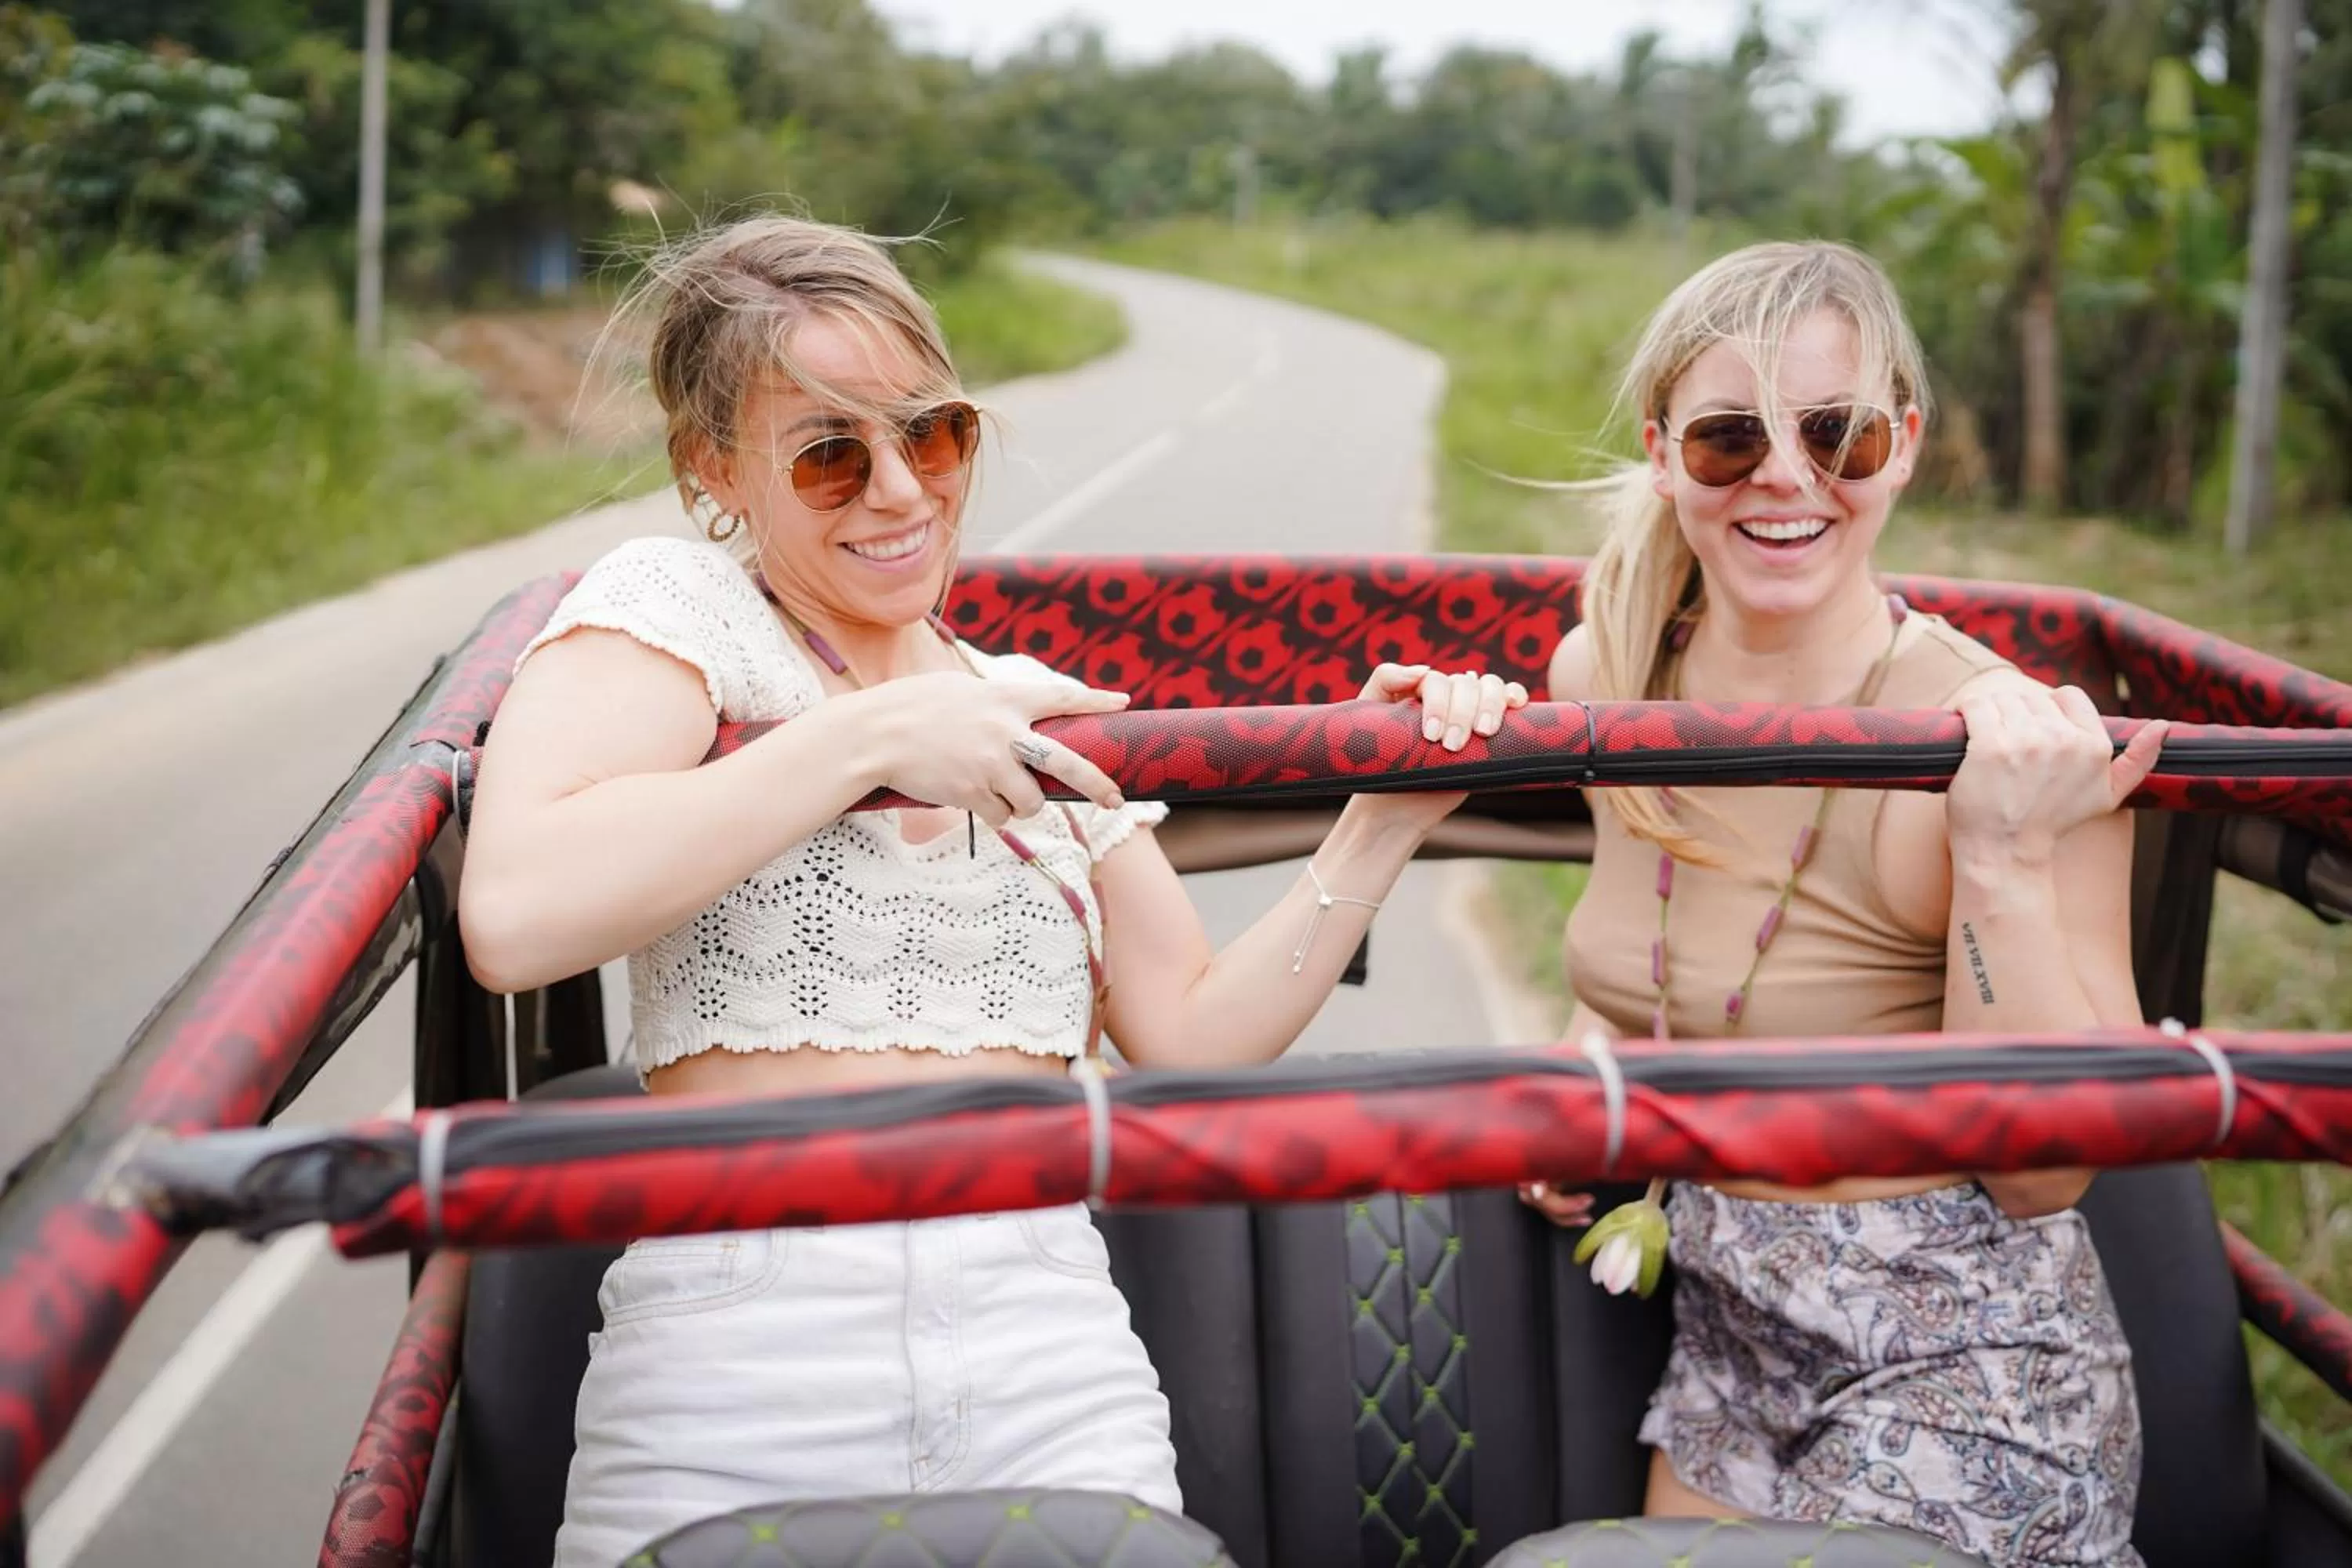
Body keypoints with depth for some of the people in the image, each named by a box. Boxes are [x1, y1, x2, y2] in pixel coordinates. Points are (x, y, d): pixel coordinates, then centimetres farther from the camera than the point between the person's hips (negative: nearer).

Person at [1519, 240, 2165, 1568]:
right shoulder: (1601, 674, -5)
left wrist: (2003, 857, -30)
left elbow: (2046, 1171, -21)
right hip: (1726, 1337, 6)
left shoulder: (2010, 746, -22)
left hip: (1954, 1370, -5)